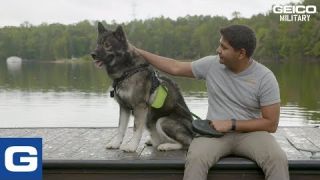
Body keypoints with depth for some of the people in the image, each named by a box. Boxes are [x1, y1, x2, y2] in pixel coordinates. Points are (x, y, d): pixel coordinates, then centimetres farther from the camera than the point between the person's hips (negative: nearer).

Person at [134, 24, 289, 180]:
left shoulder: (265, 78, -10)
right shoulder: (211, 64, -1)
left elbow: (271, 124, -9)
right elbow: (175, 68, 11)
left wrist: (231, 124, -16)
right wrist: (139, 53, 9)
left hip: (250, 133, -1)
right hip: (214, 132, 1)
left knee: (278, 159, -32)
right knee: (195, 159, -32)